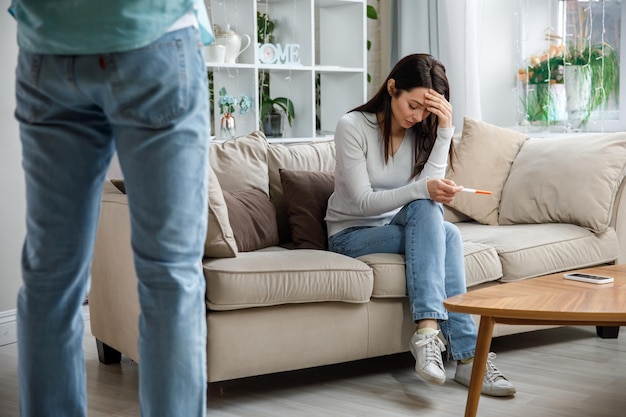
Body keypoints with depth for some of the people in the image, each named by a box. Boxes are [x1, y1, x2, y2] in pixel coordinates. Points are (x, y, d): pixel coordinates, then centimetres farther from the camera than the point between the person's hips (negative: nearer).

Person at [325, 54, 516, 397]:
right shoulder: (353, 126, -13)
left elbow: (432, 188, -15)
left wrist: (445, 130, -22)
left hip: (402, 226, 5)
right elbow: (363, 202, -21)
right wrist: (422, 189, -36)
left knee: (446, 233, -30)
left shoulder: (423, 130, 1)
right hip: (351, 236, -5)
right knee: (434, 221, -32)